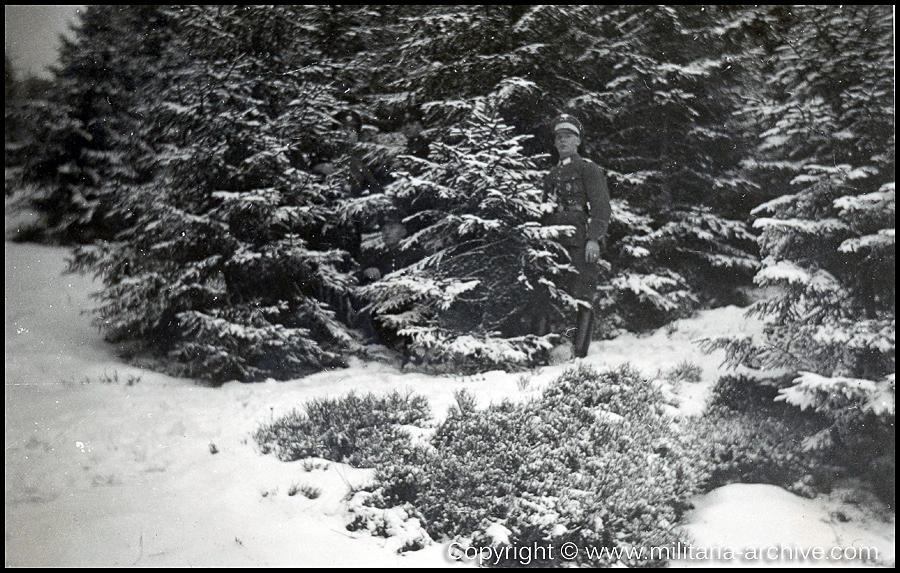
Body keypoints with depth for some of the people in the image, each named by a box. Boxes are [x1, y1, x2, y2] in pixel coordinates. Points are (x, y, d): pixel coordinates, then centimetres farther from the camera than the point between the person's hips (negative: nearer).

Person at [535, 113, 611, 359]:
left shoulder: (588, 169, 4)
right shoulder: (551, 175, 24)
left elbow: (601, 207, -5)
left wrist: (594, 239, -17)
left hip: (581, 245, -6)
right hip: (554, 245, 6)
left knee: (581, 298, -7)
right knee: (544, 297, 0)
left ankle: (578, 353, -6)